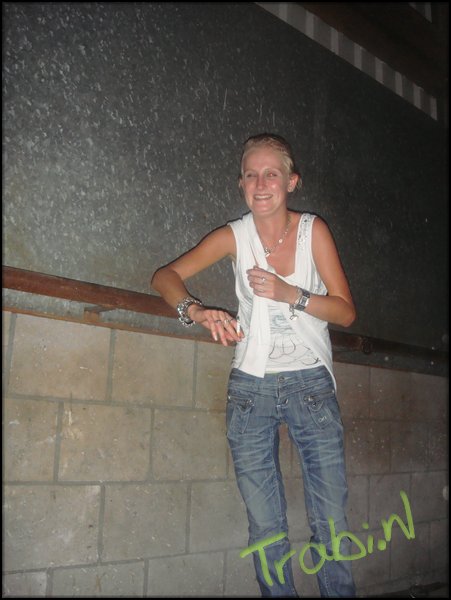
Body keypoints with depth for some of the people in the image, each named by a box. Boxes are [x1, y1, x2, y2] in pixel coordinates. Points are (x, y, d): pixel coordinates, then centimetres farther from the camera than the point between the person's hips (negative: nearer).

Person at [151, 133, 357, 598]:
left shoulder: (313, 230, -2)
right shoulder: (235, 236, 0)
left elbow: (346, 312, -2)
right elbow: (165, 276, -5)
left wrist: (290, 294, -18)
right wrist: (194, 309, -25)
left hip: (310, 384, -1)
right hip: (251, 388, 1)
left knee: (331, 521, 0)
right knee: (265, 529, 8)